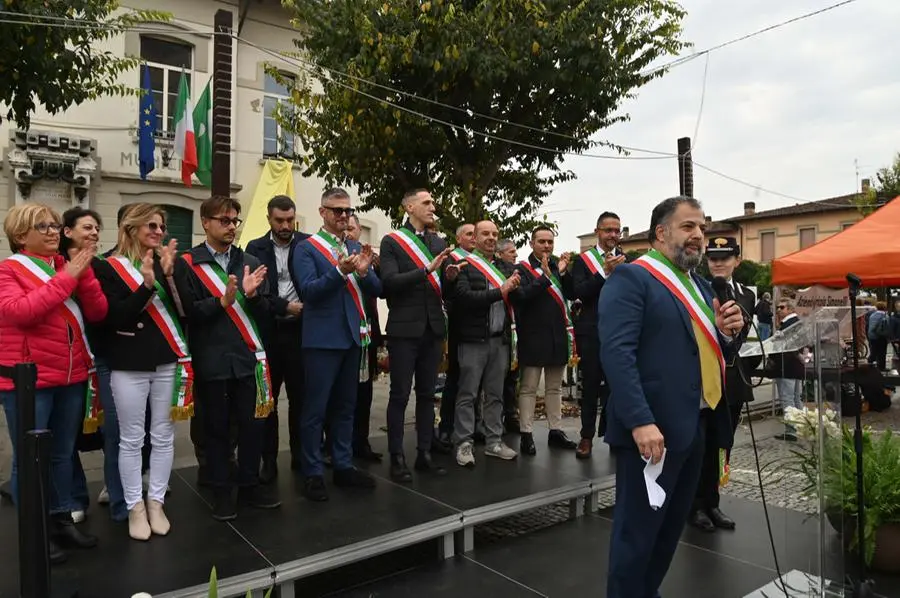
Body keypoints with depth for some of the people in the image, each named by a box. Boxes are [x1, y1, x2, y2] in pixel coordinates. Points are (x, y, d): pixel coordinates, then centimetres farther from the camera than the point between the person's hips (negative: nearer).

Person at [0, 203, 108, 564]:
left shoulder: (68, 267, 9)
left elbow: (98, 313, 1)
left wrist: (83, 273, -13)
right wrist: (66, 277, -21)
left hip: (72, 377, 5)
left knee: (62, 455, 15)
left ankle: (62, 521, 28)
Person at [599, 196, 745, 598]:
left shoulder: (699, 286, 19)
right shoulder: (631, 277, -10)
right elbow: (616, 352, -21)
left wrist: (726, 333, 1)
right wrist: (640, 422, -28)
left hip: (693, 426, 9)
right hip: (652, 430, -9)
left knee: (671, 526, 19)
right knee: (638, 531, 2)